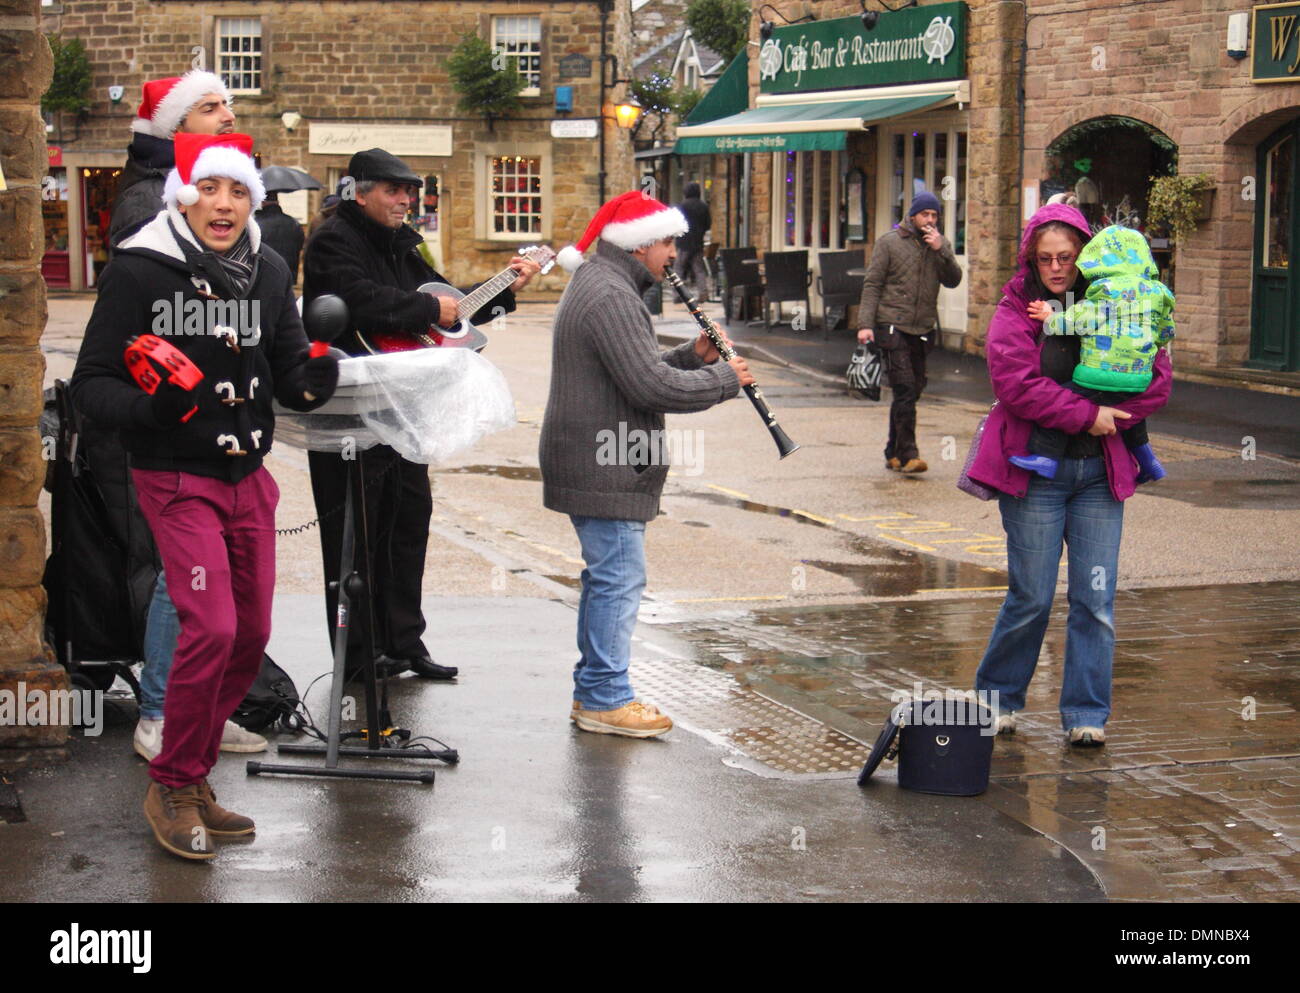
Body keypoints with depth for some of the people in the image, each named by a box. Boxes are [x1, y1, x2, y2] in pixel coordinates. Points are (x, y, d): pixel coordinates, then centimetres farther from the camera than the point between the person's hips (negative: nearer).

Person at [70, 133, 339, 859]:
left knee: (251, 635, 8)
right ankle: (172, 789, 2)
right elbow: (92, 382, -10)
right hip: (177, 479, -6)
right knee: (211, 628, -16)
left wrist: (312, 382, -15)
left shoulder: (269, 273, 5)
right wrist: (147, 406, -31)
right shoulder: (140, 272, -12)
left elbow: (288, 376, 9)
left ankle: (195, 775, 26)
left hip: (249, 475, 6)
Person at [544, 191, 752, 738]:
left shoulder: (598, 285, 17)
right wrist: (723, 379, -13)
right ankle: (605, 699, -2)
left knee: (606, 576, 17)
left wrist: (691, 356, 8)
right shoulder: (611, 296, -19)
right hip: (606, 467, -11)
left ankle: (593, 691, 24)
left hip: (593, 463, 11)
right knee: (619, 578, -7)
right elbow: (651, 385, -25)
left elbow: (636, 369, 22)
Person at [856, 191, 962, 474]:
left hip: (922, 331, 5)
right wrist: (865, 323, -10)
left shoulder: (940, 245, 11)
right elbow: (872, 284, -2)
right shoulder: (890, 242, 0)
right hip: (893, 328, -5)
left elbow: (953, 280, 0)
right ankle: (907, 454, -13)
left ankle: (893, 453, 19)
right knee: (905, 389, -14)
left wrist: (941, 250, -13)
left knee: (912, 391, 9)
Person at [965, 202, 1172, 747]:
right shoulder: (1016, 310, -2)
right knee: (1031, 598, 0)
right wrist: (1087, 414, -16)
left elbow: (1157, 380, 3)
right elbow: (1016, 383, -16)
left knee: (1096, 600, 1)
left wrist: (1111, 415, -10)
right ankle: (997, 698, 21)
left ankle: (1087, 714, 10)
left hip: (1101, 472, 3)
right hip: (1034, 471, -3)